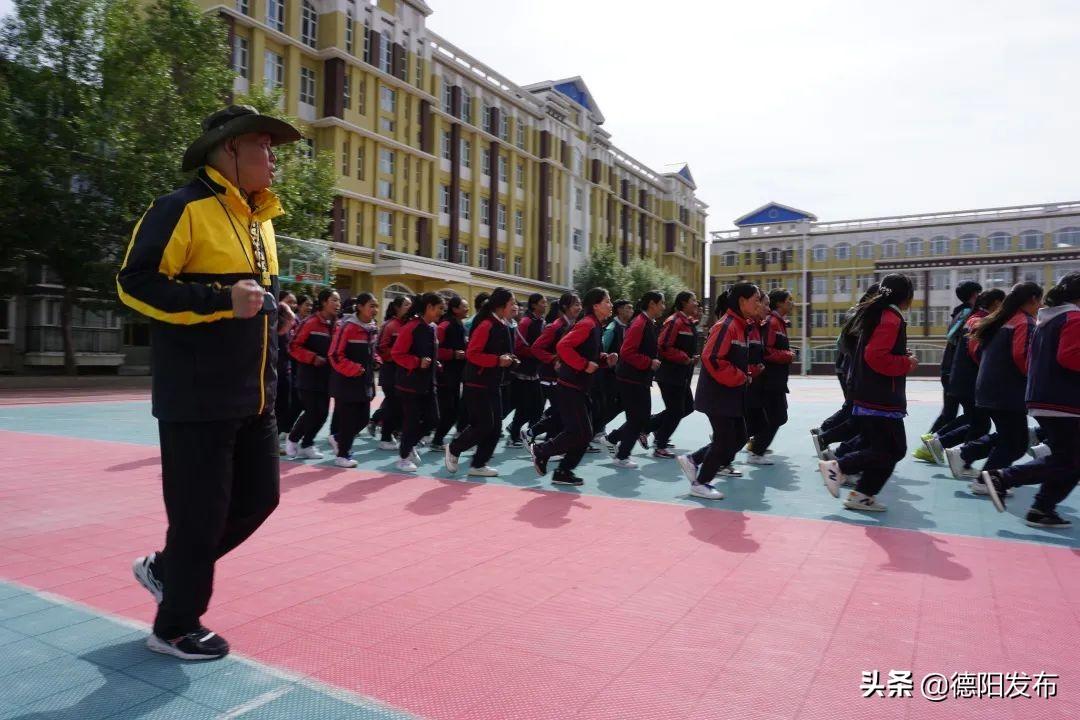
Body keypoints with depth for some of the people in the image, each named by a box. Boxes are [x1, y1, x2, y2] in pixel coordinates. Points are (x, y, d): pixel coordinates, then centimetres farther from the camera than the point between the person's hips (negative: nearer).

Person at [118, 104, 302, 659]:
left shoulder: (259, 218, 17)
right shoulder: (182, 209, -10)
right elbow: (135, 282, -16)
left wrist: (272, 305, 14)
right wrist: (222, 300, -23)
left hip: (254, 397, 9)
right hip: (198, 399, -8)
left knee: (259, 497, 14)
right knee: (200, 512, 1)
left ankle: (167, 568, 35)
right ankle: (175, 626, 22)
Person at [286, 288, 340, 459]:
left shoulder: (336, 325, 7)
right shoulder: (310, 323, -13)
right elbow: (293, 347, -13)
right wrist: (312, 358, -20)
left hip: (326, 376, 6)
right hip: (309, 376, -6)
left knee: (322, 413, 6)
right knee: (312, 412, -6)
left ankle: (306, 445, 22)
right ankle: (292, 439, 19)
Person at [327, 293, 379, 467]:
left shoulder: (371, 328, 7)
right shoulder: (348, 327, -18)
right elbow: (335, 355, -18)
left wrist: (373, 361, 7)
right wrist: (354, 369, -17)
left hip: (365, 382, 8)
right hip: (347, 382, -8)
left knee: (363, 417, 11)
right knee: (348, 418, 0)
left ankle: (339, 439, 34)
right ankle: (342, 455, 16)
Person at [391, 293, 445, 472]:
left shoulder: (433, 328, 9)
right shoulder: (411, 327, -17)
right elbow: (397, 354, -17)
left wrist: (435, 364, 9)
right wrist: (417, 362, -25)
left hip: (428, 383, 8)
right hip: (410, 383, -8)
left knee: (433, 420, 7)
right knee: (412, 421, 0)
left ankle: (409, 445, 30)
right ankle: (403, 457, 19)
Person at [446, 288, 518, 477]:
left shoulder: (502, 326, 11)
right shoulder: (486, 325, -17)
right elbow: (472, 354, -22)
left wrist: (509, 360, 5)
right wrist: (497, 360, -24)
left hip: (493, 384, 9)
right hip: (477, 384, -9)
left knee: (495, 426, 7)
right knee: (483, 425, -8)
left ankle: (478, 465, 17)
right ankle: (453, 450, 15)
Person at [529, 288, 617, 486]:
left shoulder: (596, 326, 14)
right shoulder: (587, 324, -15)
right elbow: (563, 346, -27)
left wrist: (605, 359, 5)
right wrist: (584, 365, -23)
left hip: (580, 388, 10)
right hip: (570, 387, -10)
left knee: (584, 434, 9)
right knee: (580, 433, -8)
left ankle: (563, 472, 17)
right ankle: (541, 451, 8)